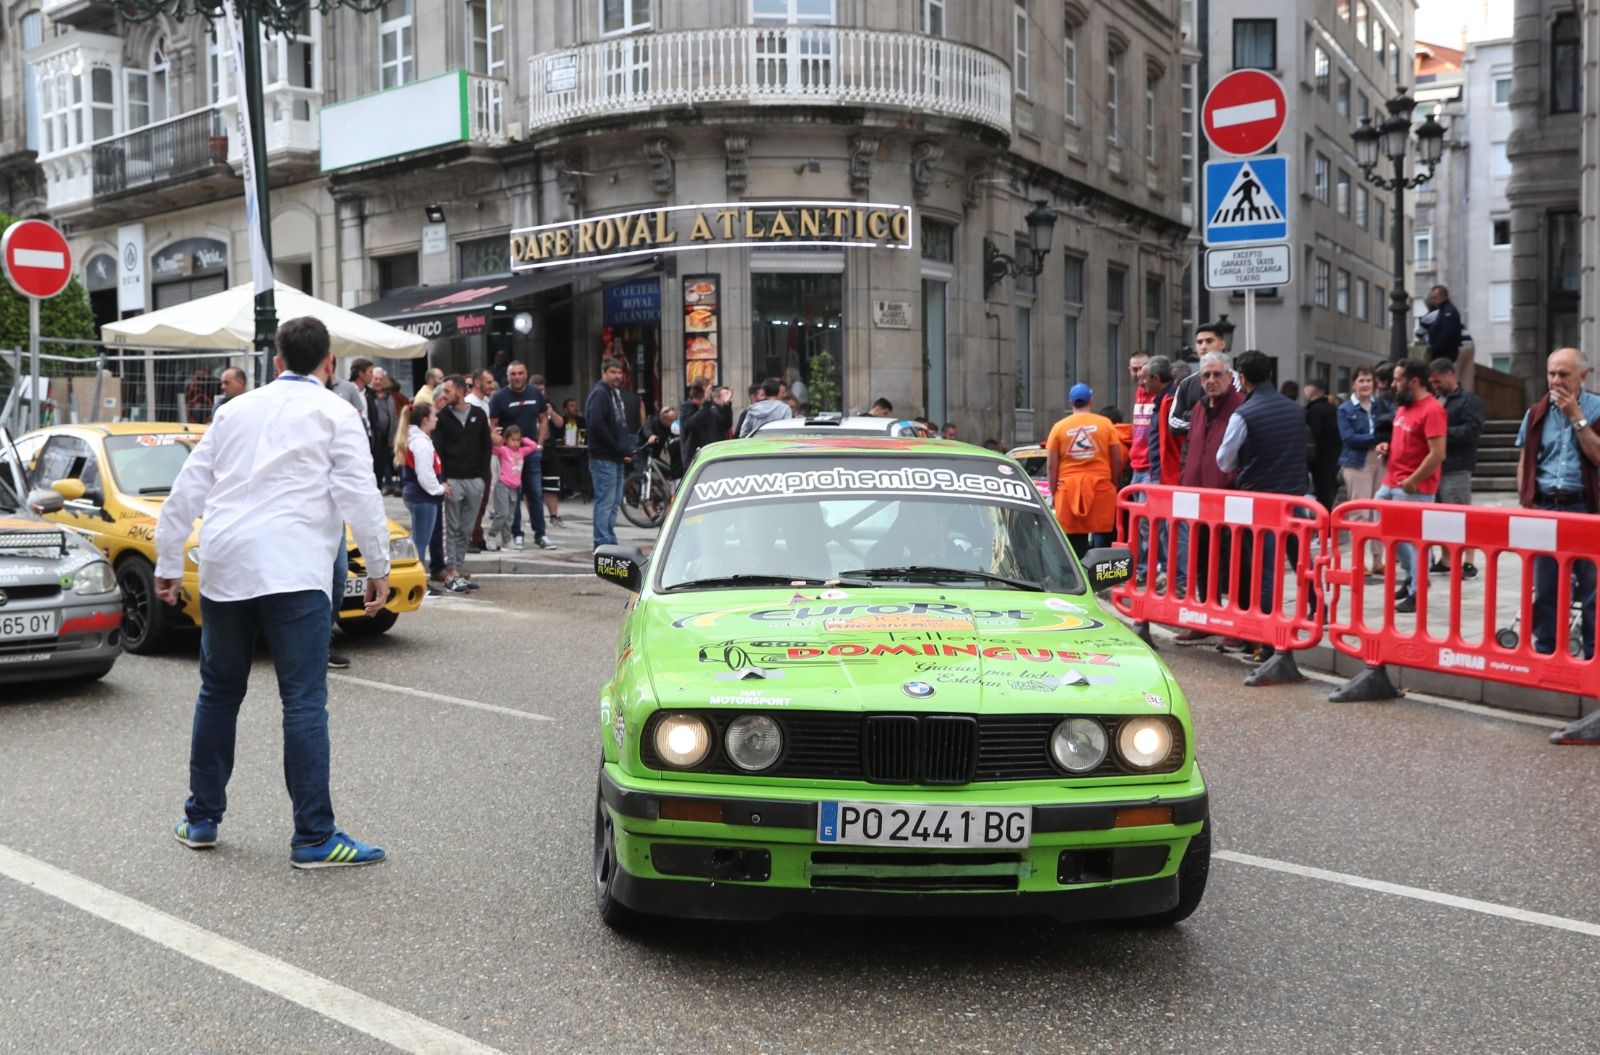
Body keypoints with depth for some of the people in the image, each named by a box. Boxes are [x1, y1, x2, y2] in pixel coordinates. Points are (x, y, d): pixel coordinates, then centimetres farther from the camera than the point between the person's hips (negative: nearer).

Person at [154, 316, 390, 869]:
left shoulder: (237, 409, 19)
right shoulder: (335, 413, 3)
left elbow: (187, 490, 18)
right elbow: (359, 495, -5)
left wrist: (168, 563, 24)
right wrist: (378, 568, 2)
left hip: (223, 568, 5)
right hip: (291, 571, -5)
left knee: (218, 693, 18)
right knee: (304, 703, -5)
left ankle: (202, 818, 27)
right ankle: (314, 837, -6)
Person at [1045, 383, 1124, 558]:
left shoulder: (1059, 427, 3)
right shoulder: (1105, 424, 3)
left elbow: (1051, 466, 0)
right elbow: (1117, 461, 2)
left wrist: (1053, 492, 8)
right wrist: (1114, 484, 14)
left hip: (1069, 488, 0)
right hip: (1101, 486, 0)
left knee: (1074, 542, 4)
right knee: (1102, 537, 5)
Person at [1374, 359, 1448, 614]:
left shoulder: (1432, 410, -16)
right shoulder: (1403, 407, 13)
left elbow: (1437, 454, -21)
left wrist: (1412, 481, -18)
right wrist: (1388, 447, 7)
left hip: (1414, 488, -10)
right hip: (1391, 482, 10)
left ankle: (1416, 594, 6)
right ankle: (1413, 575, 29)